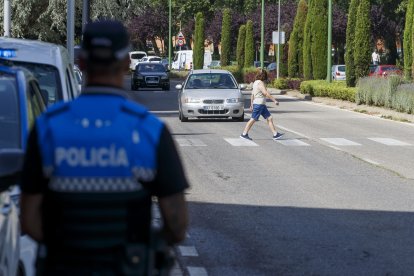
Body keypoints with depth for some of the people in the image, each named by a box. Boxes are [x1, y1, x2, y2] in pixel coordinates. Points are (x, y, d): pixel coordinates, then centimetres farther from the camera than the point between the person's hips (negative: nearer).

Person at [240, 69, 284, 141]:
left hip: (262, 105, 10)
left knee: (269, 118, 6)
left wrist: (251, 105, 23)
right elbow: (266, 93, -22)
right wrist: (274, 100, -20)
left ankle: (275, 134, 4)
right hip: (259, 104, -10)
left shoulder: (255, 82, 15)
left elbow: (252, 95, 19)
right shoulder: (260, 83, -15)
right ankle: (244, 134, 4)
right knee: (253, 119, -3)